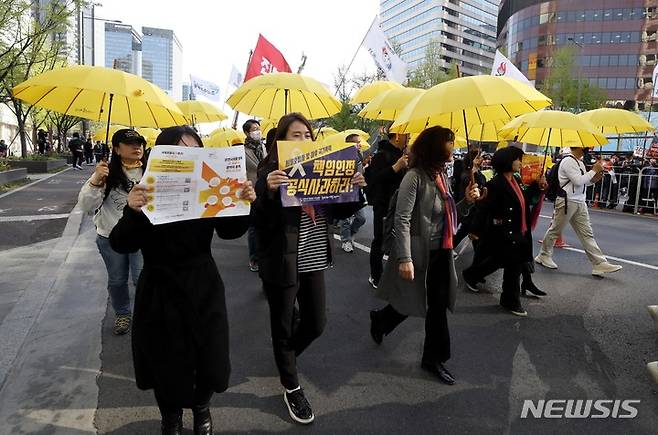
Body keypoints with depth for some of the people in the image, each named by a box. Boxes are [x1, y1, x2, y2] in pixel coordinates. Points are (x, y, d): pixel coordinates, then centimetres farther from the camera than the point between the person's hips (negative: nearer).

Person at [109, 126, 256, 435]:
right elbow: (121, 245, -16)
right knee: (167, 366, 13)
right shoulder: (148, 192, -12)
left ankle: (202, 408, 47)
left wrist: (243, 204, -19)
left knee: (210, 361, 13)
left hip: (204, 290, 2)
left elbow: (230, 231, 0)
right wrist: (133, 211, -35)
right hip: (161, 293, -2)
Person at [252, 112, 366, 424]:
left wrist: (356, 190, -9)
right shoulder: (270, 172, -11)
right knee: (284, 327, 10)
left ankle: (285, 357, 46)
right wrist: (269, 192, -37)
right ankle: (291, 388, 32)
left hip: (313, 261, 6)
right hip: (282, 263, -5)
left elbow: (340, 212, 7)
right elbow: (259, 221, -20)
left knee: (316, 323, 15)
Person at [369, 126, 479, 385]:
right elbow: (402, 220, -20)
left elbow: (449, 216, 14)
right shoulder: (415, 177, -15)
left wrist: (467, 201, -3)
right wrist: (405, 258, -24)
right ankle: (380, 320, 40)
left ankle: (434, 359, 26)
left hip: (441, 253, 7)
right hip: (419, 253, -7)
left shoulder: (442, 176, 9)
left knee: (438, 307, 11)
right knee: (410, 303, 9)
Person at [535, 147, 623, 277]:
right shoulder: (568, 161, -14)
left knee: (587, 234, 5)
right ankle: (543, 256, 22)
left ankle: (599, 264, 3)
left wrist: (594, 179, 2)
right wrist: (594, 170, -13)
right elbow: (578, 181, -23)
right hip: (567, 202, -9)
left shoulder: (580, 162, 15)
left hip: (580, 203, 9)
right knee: (555, 231, 6)